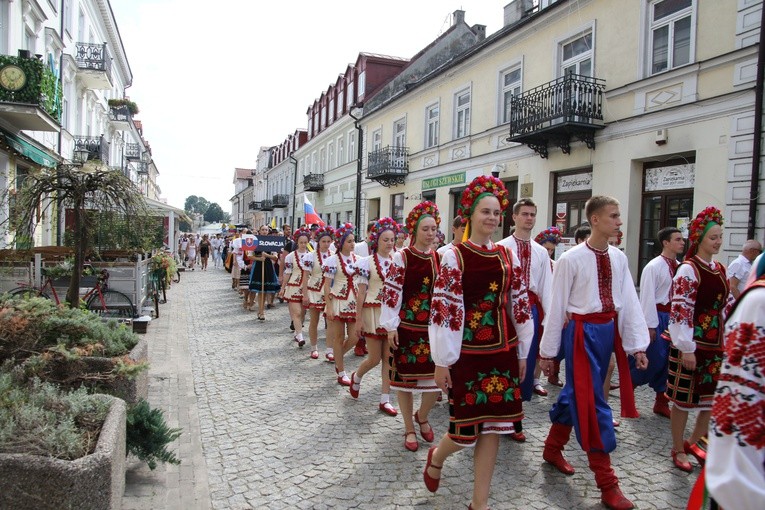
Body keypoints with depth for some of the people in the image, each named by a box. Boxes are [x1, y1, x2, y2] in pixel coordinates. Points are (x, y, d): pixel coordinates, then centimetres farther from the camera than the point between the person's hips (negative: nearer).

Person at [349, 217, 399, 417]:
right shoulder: (367, 262, -5)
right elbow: (361, 292, -7)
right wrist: (358, 318, -10)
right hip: (373, 312, -4)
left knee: (389, 358, 3)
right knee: (375, 358, 2)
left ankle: (385, 399, 11)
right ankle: (356, 377, 33)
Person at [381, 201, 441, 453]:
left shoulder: (439, 258, 6)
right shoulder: (401, 257, -7)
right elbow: (391, 292, -10)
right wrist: (391, 326, -13)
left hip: (433, 327, 4)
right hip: (407, 326, -3)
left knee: (438, 379, 1)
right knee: (405, 377, 7)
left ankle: (422, 416, 30)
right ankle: (409, 429, 25)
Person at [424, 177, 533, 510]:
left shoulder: (508, 256, 6)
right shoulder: (455, 257, -9)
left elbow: (521, 305, 10)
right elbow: (442, 309, -11)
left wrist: (522, 353, 11)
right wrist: (442, 361, -11)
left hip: (503, 352, 5)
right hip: (468, 353, -5)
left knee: (494, 425, 9)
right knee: (468, 428, 2)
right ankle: (437, 456, 37)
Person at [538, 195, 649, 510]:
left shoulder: (619, 258, 5)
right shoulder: (571, 259, -12)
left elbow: (629, 301, 5)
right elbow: (557, 306, -9)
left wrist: (637, 344, 2)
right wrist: (547, 351, -5)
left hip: (609, 330, 6)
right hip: (582, 331, -6)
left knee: (578, 393, 18)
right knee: (592, 401, -1)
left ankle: (552, 449, 38)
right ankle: (607, 483, 10)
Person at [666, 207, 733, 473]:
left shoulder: (720, 269, 9)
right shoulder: (688, 269, -13)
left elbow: (728, 305, 17)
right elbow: (680, 311, -18)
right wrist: (687, 348, -18)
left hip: (716, 345, 8)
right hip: (693, 345, -7)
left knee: (713, 399, 15)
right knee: (683, 399, 5)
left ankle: (693, 442, 36)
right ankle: (678, 450, 22)